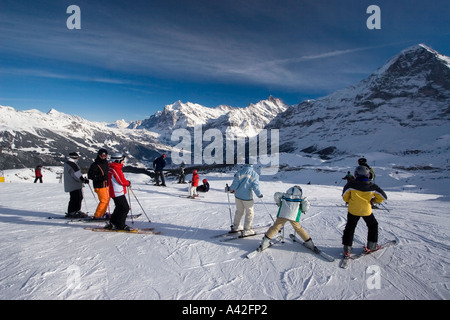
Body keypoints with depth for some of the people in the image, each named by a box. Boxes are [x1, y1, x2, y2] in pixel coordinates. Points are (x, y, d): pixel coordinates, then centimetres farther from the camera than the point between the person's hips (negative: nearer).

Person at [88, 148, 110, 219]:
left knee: (107, 199, 18)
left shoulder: (106, 163, 10)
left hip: (106, 184, 9)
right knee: (104, 200, -9)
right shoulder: (95, 165, -15)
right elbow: (90, 175, -19)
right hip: (100, 186, -9)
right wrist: (100, 178, -29)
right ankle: (97, 216, 3)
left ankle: (103, 213, 34)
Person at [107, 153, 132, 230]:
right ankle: (120, 225, 2)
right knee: (125, 208, -5)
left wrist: (126, 181, 8)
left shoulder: (112, 168, 14)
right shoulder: (116, 169, -19)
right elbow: (122, 181, -17)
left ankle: (112, 224, 26)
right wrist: (128, 183, 1)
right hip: (118, 193, -10)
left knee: (119, 208, 18)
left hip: (116, 192, 10)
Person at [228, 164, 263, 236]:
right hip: (247, 197, -3)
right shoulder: (254, 174, -10)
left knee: (239, 211, 22)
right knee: (250, 213, 12)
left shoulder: (239, 172, -7)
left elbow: (235, 184, -7)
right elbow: (255, 187, -13)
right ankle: (247, 230, 15)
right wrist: (259, 194, 4)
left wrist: (230, 189, 12)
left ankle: (236, 226, 32)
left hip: (238, 196, 3)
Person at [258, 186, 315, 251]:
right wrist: (303, 210, 18)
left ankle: (264, 243, 7)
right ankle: (309, 242, 30)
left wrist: (279, 204, 21)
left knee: (275, 227, 8)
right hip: (294, 216, 0)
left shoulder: (285, 194, 21)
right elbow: (306, 202, 1)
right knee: (298, 228, 23)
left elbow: (276, 195, 8)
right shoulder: (301, 196, 18)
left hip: (283, 214, 0)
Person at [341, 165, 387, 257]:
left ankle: (347, 247, 5)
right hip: (366, 211, 1)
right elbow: (383, 197, 1)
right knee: (373, 225, 25)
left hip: (353, 210, 0)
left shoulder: (351, 184, -12)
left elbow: (345, 196, -4)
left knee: (349, 228, 11)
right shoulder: (372, 186, -7)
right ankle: (372, 245, 30)